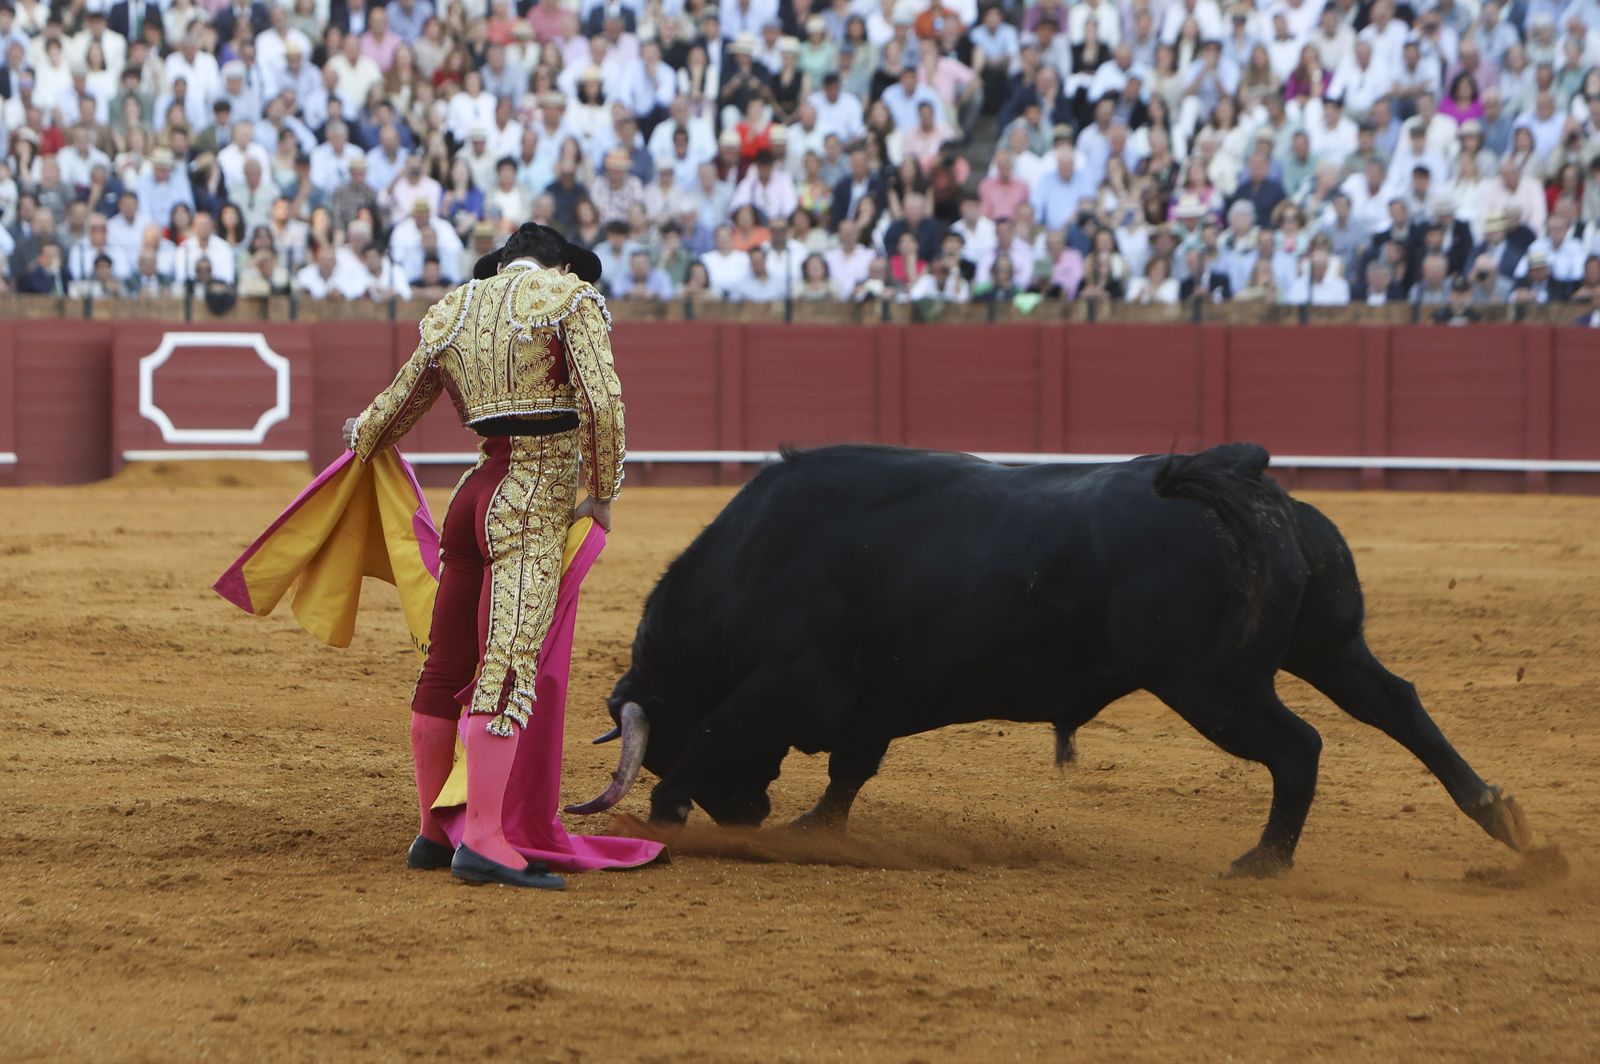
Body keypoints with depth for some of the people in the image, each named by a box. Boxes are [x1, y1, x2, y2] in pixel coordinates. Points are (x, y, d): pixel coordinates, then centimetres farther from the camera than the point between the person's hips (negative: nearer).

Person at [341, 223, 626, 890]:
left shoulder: (452, 312, 17)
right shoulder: (569, 297, 0)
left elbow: (398, 404, 30)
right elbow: (603, 404, -12)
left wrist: (362, 439, 52)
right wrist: (602, 497, 1)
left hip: (475, 495, 7)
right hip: (533, 507, -7)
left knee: (446, 667, 13)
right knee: (509, 667, -14)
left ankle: (432, 833, 22)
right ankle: (483, 842, -22)